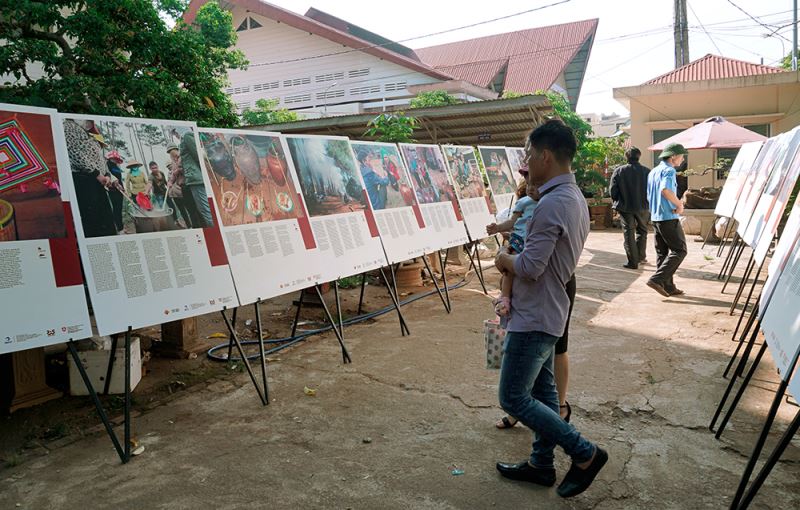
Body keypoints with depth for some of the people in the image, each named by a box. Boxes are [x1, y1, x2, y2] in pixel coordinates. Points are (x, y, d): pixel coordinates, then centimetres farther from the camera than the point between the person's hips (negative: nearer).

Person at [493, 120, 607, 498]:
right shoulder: (574, 197, 9)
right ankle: (541, 464, 30)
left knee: (513, 397, 0)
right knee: (541, 390, 17)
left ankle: (585, 453, 9)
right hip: (548, 311, 10)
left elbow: (529, 267, -25)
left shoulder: (551, 204, -24)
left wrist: (505, 260, -5)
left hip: (534, 317, -10)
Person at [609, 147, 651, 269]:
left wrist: (617, 202, 9)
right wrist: (646, 201, 14)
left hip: (625, 207, -1)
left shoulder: (619, 171, -8)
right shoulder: (646, 171, -6)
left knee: (629, 233, 5)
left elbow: (613, 190, -7)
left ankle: (633, 261, 3)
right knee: (642, 231, 21)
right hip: (642, 206, 1)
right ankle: (641, 256, 27)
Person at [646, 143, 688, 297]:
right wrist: (680, 205, -19)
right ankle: (657, 279, -14)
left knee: (662, 252, 10)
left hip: (655, 217, 9)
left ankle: (668, 286, 14)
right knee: (679, 250, -4)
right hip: (669, 217, -9)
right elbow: (665, 190, -30)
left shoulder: (653, 171, 17)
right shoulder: (669, 170, -11)